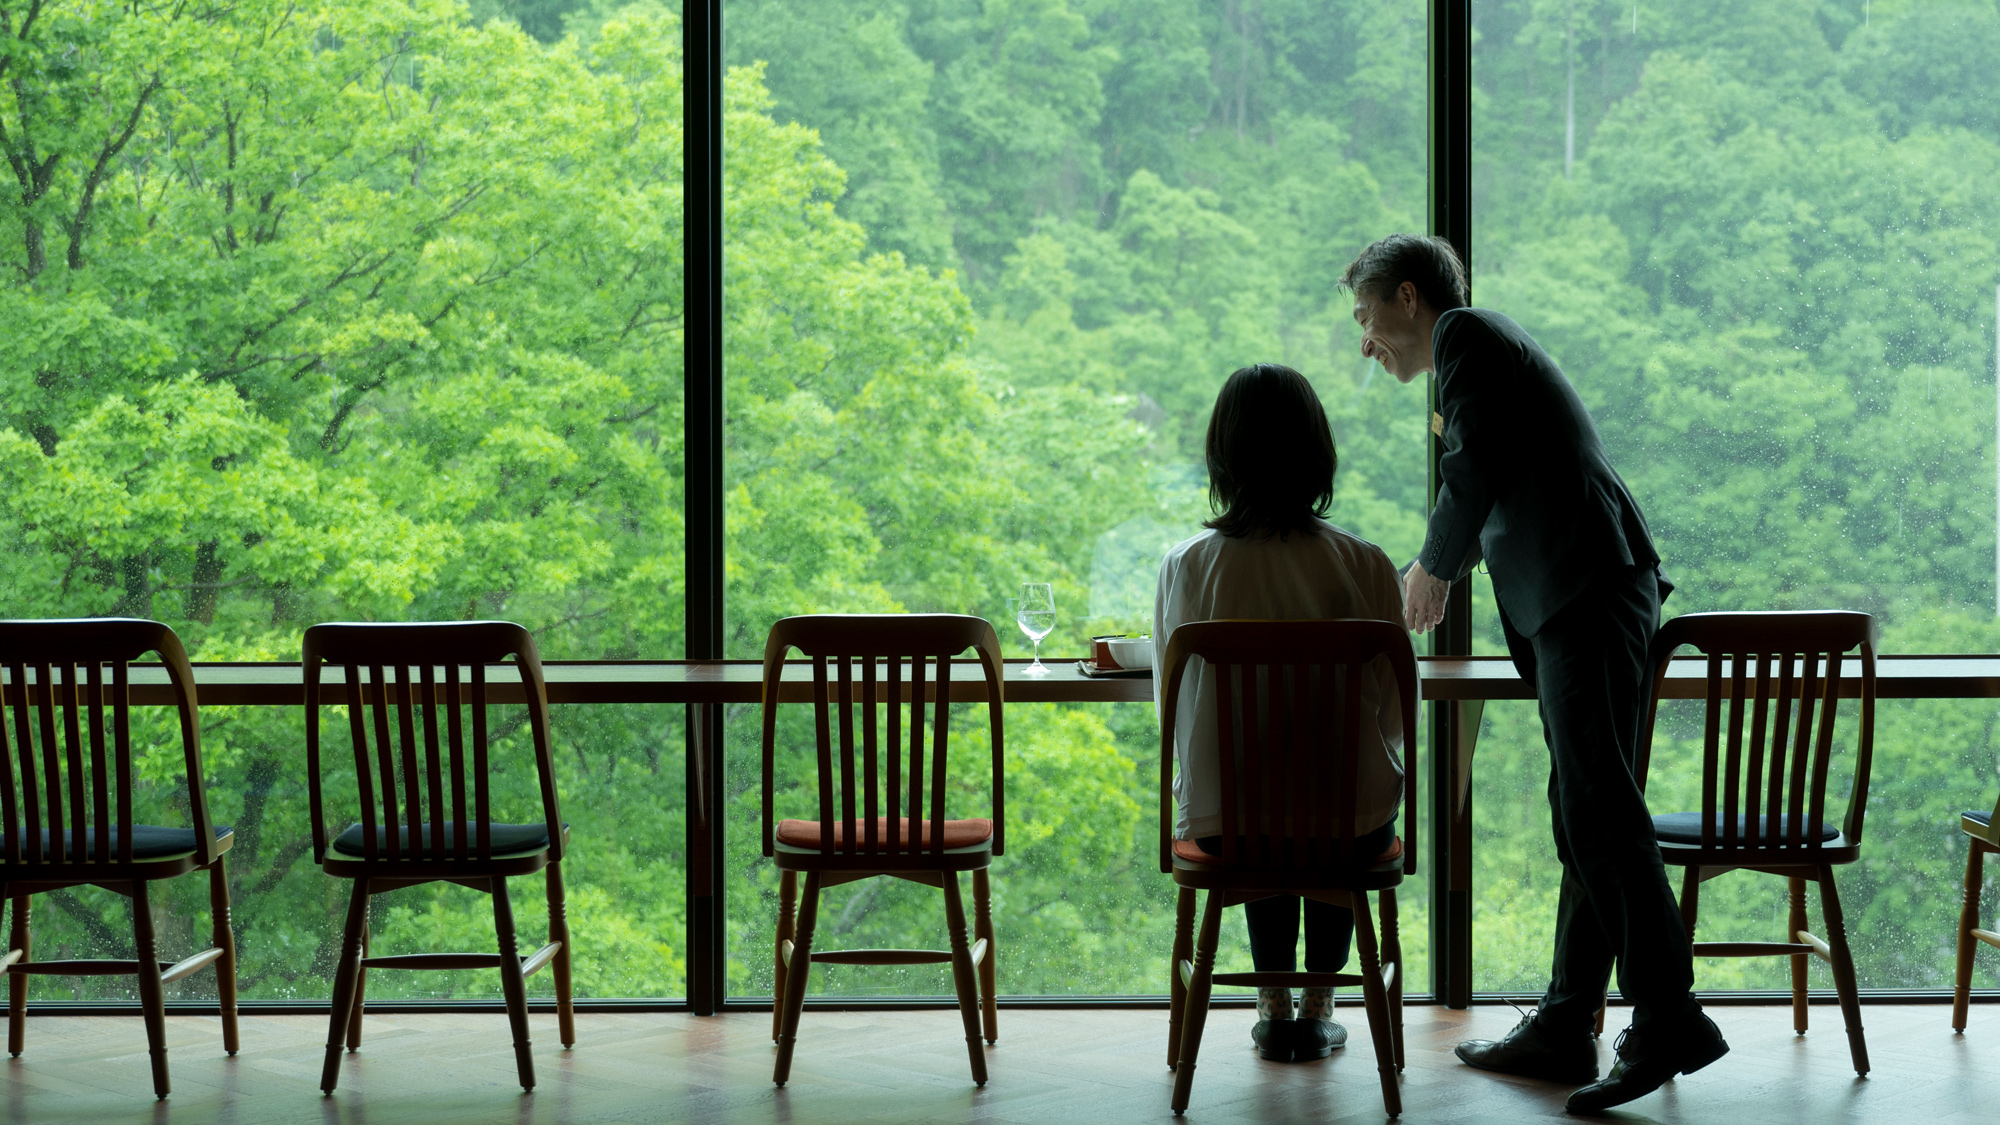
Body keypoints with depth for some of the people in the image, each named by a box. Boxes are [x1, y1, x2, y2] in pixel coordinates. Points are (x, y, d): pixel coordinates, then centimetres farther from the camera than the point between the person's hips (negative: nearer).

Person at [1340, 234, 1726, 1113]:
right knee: (1584, 815, 7)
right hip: (1580, 606, 10)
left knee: (1597, 803, -15)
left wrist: (1435, 567, 2)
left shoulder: (1464, 331, 1)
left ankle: (1667, 1015, -19)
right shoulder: (1484, 346, 29)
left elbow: (1474, 466, -12)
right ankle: (1563, 1027, 10)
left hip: (1588, 593, -10)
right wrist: (1435, 574, 47)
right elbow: (1496, 498, 39)